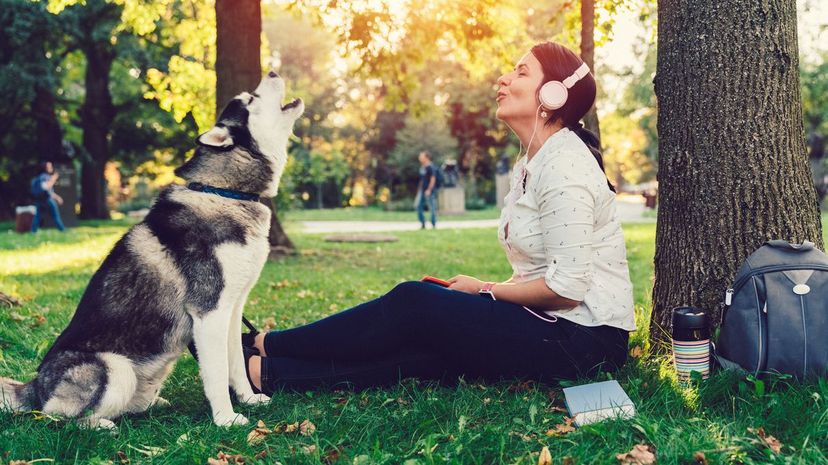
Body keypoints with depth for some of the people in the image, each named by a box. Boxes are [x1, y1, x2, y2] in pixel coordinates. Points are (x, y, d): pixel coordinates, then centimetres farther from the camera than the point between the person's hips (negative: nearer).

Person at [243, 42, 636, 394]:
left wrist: (485, 290, -8)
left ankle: (260, 348, -5)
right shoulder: (529, 166, 15)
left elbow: (566, 287, -21)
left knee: (413, 305, -13)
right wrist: (486, 293, 0)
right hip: (549, 326, 8)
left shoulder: (563, 165, -16)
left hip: (584, 339, -8)